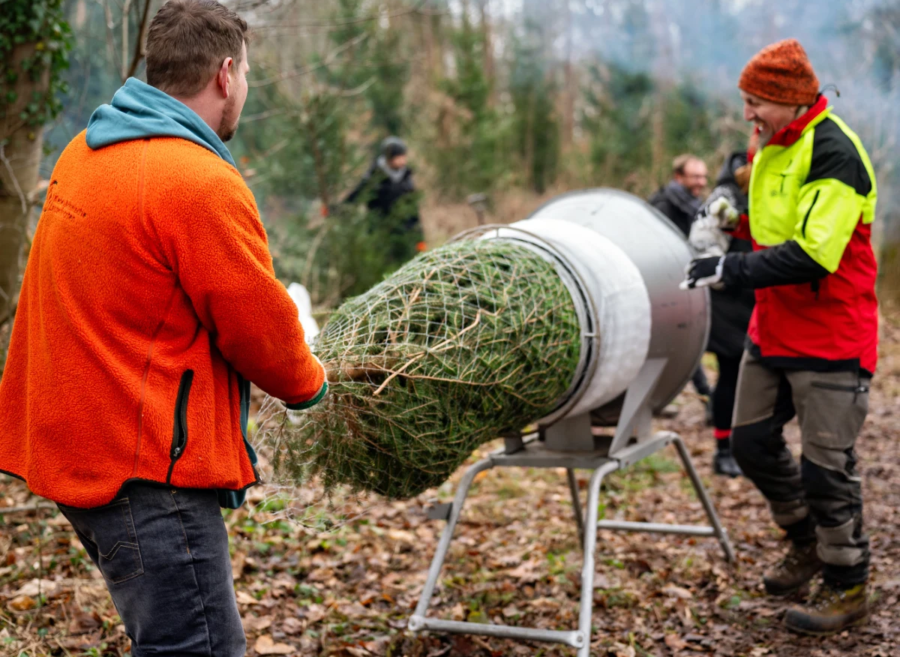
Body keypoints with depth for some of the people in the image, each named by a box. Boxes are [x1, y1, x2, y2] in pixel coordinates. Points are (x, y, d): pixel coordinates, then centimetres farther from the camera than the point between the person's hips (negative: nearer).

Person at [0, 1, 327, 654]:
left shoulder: (84, 154, 9)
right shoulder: (203, 184, -20)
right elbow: (262, 331, -12)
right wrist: (311, 383, 9)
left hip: (70, 447, 10)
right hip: (146, 471, -10)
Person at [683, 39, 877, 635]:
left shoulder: (834, 153, -19)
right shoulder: (770, 149, 11)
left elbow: (814, 254, -28)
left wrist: (735, 269, -28)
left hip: (830, 337, -9)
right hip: (773, 329, 9)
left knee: (826, 464, -2)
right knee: (752, 438, 13)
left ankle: (849, 586, 16)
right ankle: (807, 541, 35)